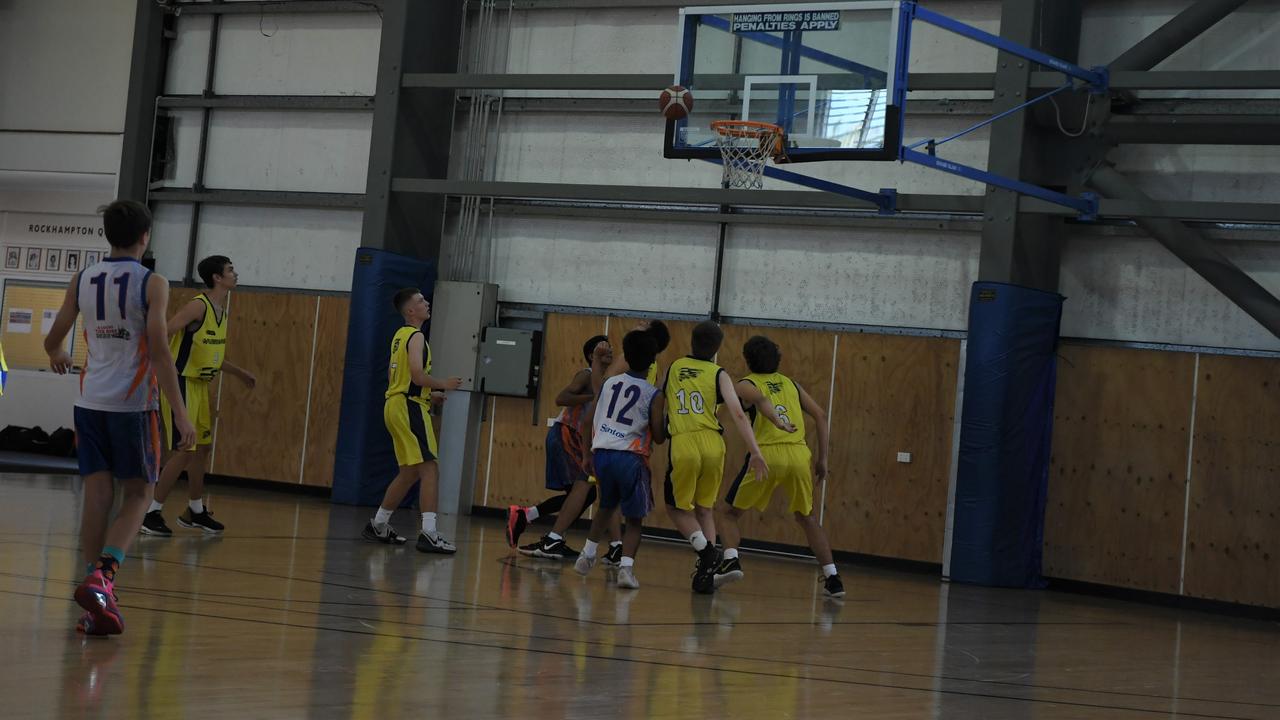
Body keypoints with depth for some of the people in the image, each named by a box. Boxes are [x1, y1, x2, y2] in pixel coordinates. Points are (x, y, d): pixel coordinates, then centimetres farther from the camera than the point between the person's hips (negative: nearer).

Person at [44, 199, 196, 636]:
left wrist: (57, 355, 36)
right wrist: (181, 414, -12)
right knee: (138, 495, 7)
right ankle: (100, 576, -16)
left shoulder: (82, 280, 6)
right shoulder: (152, 284, -7)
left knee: (97, 496, 6)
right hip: (133, 403, -4)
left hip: (91, 402, 4)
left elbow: (53, 340, 11)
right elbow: (159, 351, -14)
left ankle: (98, 606, 4)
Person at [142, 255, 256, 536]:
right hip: (181, 384, -9)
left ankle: (195, 511, 29)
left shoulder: (221, 310, 11)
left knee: (202, 448, 16)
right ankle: (151, 513, -4)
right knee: (183, 452, -10)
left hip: (201, 385, 9)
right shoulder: (198, 305, -18)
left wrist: (238, 372, 30)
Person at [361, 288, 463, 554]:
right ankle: (429, 534, -23)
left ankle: (378, 525, 25)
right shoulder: (416, 336, -11)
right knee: (429, 470, -14)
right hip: (410, 407, -10)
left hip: (396, 404, 10)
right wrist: (444, 385, -7)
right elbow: (418, 375, -23)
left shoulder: (401, 335, 18)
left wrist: (428, 396, 21)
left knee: (410, 472, 19)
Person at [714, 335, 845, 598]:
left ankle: (730, 561, -10)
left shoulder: (746, 384, 11)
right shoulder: (790, 383, 23)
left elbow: (761, 399, -14)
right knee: (807, 518, 23)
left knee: (732, 513, 14)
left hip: (768, 452, -3)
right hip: (799, 454, 4)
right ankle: (832, 578, 15)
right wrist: (823, 459, 16)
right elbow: (820, 415, 15)